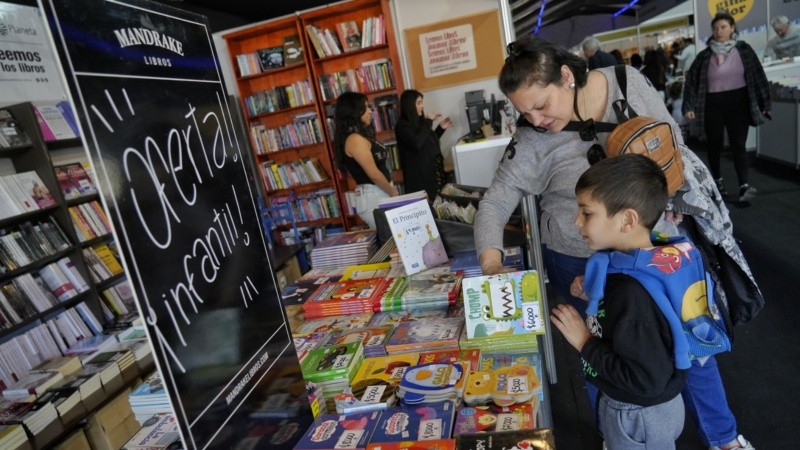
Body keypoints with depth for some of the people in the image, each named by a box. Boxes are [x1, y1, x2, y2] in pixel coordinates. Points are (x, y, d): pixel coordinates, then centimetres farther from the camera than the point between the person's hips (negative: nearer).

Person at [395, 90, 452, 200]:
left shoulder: (419, 121, 12)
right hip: (420, 173, -8)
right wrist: (428, 122, -17)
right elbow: (417, 143, -27)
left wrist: (441, 128, 13)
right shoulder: (402, 126, -12)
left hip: (434, 169, 8)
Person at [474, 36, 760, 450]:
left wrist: (674, 203, -9)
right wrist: (492, 264, -29)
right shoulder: (531, 143, -17)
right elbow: (493, 204, -14)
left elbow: (673, 145, 1)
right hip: (584, 263, -2)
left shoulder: (627, 82, -10)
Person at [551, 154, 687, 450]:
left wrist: (585, 342, -25)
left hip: (639, 417, -8)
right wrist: (597, 294, -3)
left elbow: (645, 380, -31)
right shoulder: (632, 263, -7)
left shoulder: (634, 292, -34)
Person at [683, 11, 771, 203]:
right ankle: (717, 180, 26)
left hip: (738, 103, 0)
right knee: (715, 145, 10)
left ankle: (744, 185, -10)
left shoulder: (743, 50, 2)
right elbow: (691, 80, 0)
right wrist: (689, 106, -8)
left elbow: (758, 75, 6)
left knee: (738, 145, -6)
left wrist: (764, 103, 6)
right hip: (713, 105, 0)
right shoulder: (705, 55, 0)